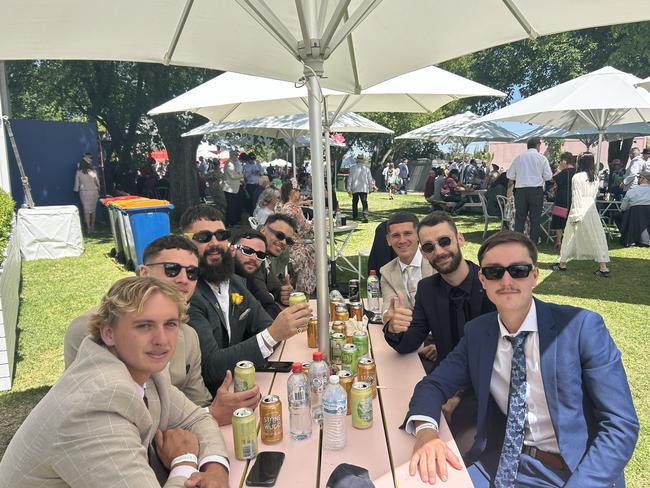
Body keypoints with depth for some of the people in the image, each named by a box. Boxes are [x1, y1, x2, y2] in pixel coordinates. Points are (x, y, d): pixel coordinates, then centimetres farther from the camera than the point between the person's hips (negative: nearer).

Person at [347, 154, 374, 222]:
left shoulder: (353, 167, -2)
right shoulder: (366, 167, 2)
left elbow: (350, 178, -3)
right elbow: (370, 179, 4)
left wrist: (349, 188, 1)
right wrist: (370, 188, 13)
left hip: (355, 188, 0)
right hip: (364, 188, 0)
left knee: (355, 202, 15)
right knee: (364, 202, -4)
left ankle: (355, 216, 25)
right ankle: (365, 216, -21)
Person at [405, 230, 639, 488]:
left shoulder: (583, 326, -12)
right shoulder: (476, 333, -1)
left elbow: (622, 424, -13)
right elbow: (434, 384, 0)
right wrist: (426, 431, -21)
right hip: (499, 464, 1)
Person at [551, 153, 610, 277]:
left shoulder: (577, 177, -10)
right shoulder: (595, 178, 7)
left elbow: (576, 197, -12)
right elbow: (594, 195, 11)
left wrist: (575, 215, -11)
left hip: (580, 208, -5)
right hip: (592, 208, 5)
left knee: (570, 236, 6)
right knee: (596, 236, 6)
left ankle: (562, 263, 17)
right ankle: (603, 267, 3)